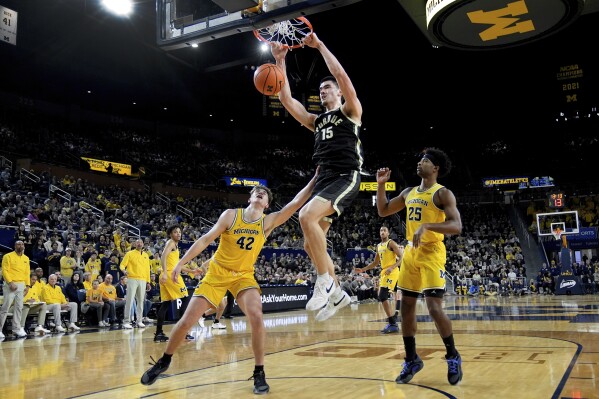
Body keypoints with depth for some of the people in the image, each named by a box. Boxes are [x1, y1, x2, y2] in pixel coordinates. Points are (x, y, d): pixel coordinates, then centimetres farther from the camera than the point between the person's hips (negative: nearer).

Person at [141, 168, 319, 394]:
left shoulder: (269, 222, -6)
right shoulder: (231, 215, -9)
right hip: (217, 273, 0)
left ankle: (259, 373, -7)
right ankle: (164, 361, 25)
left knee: (256, 318, -25)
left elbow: (295, 204, -15)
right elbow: (206, 239, -7)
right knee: (186, 321, -2)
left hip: (244, 276, 0)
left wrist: (314, 179, -20)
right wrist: (181, 263, -10)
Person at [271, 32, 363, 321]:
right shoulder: (316, 121, 25)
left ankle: (325, 281, -17)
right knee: (311, 244, 3)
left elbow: (342, 76, -8)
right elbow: (286, 99, 16)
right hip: (323, 179, 8)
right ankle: (337, 294, 19)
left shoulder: (350, 110, 8)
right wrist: (280, 62, 11)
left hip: (346, 178, -8)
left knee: (307, 216, -30)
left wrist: (319, 45, -2)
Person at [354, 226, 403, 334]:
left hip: (392, 272, -9)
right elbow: (375, 263, 25)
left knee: (383, 296, -18)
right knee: (381, 297, 10)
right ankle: (393, 321, 20)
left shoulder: (391, 243, -7)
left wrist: (391, 268, -26)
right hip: (384, 272, 9)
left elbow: (401, 257, -14)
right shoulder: (378, 246, 17)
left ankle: (393, 324, -15)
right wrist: (362, 269, 18)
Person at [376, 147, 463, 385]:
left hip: (431, 254, -7)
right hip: (410, 254, 7)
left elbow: (456, 226, -19)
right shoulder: (408, 193, 13)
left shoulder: (443, 193, -8)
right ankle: (411, 360, 20)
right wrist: (381, 185, 7)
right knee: (406, 307, 8)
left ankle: (453, 357, 10)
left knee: (434, 308, -12)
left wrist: (426, 226, -31)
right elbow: (383, 211, 19)